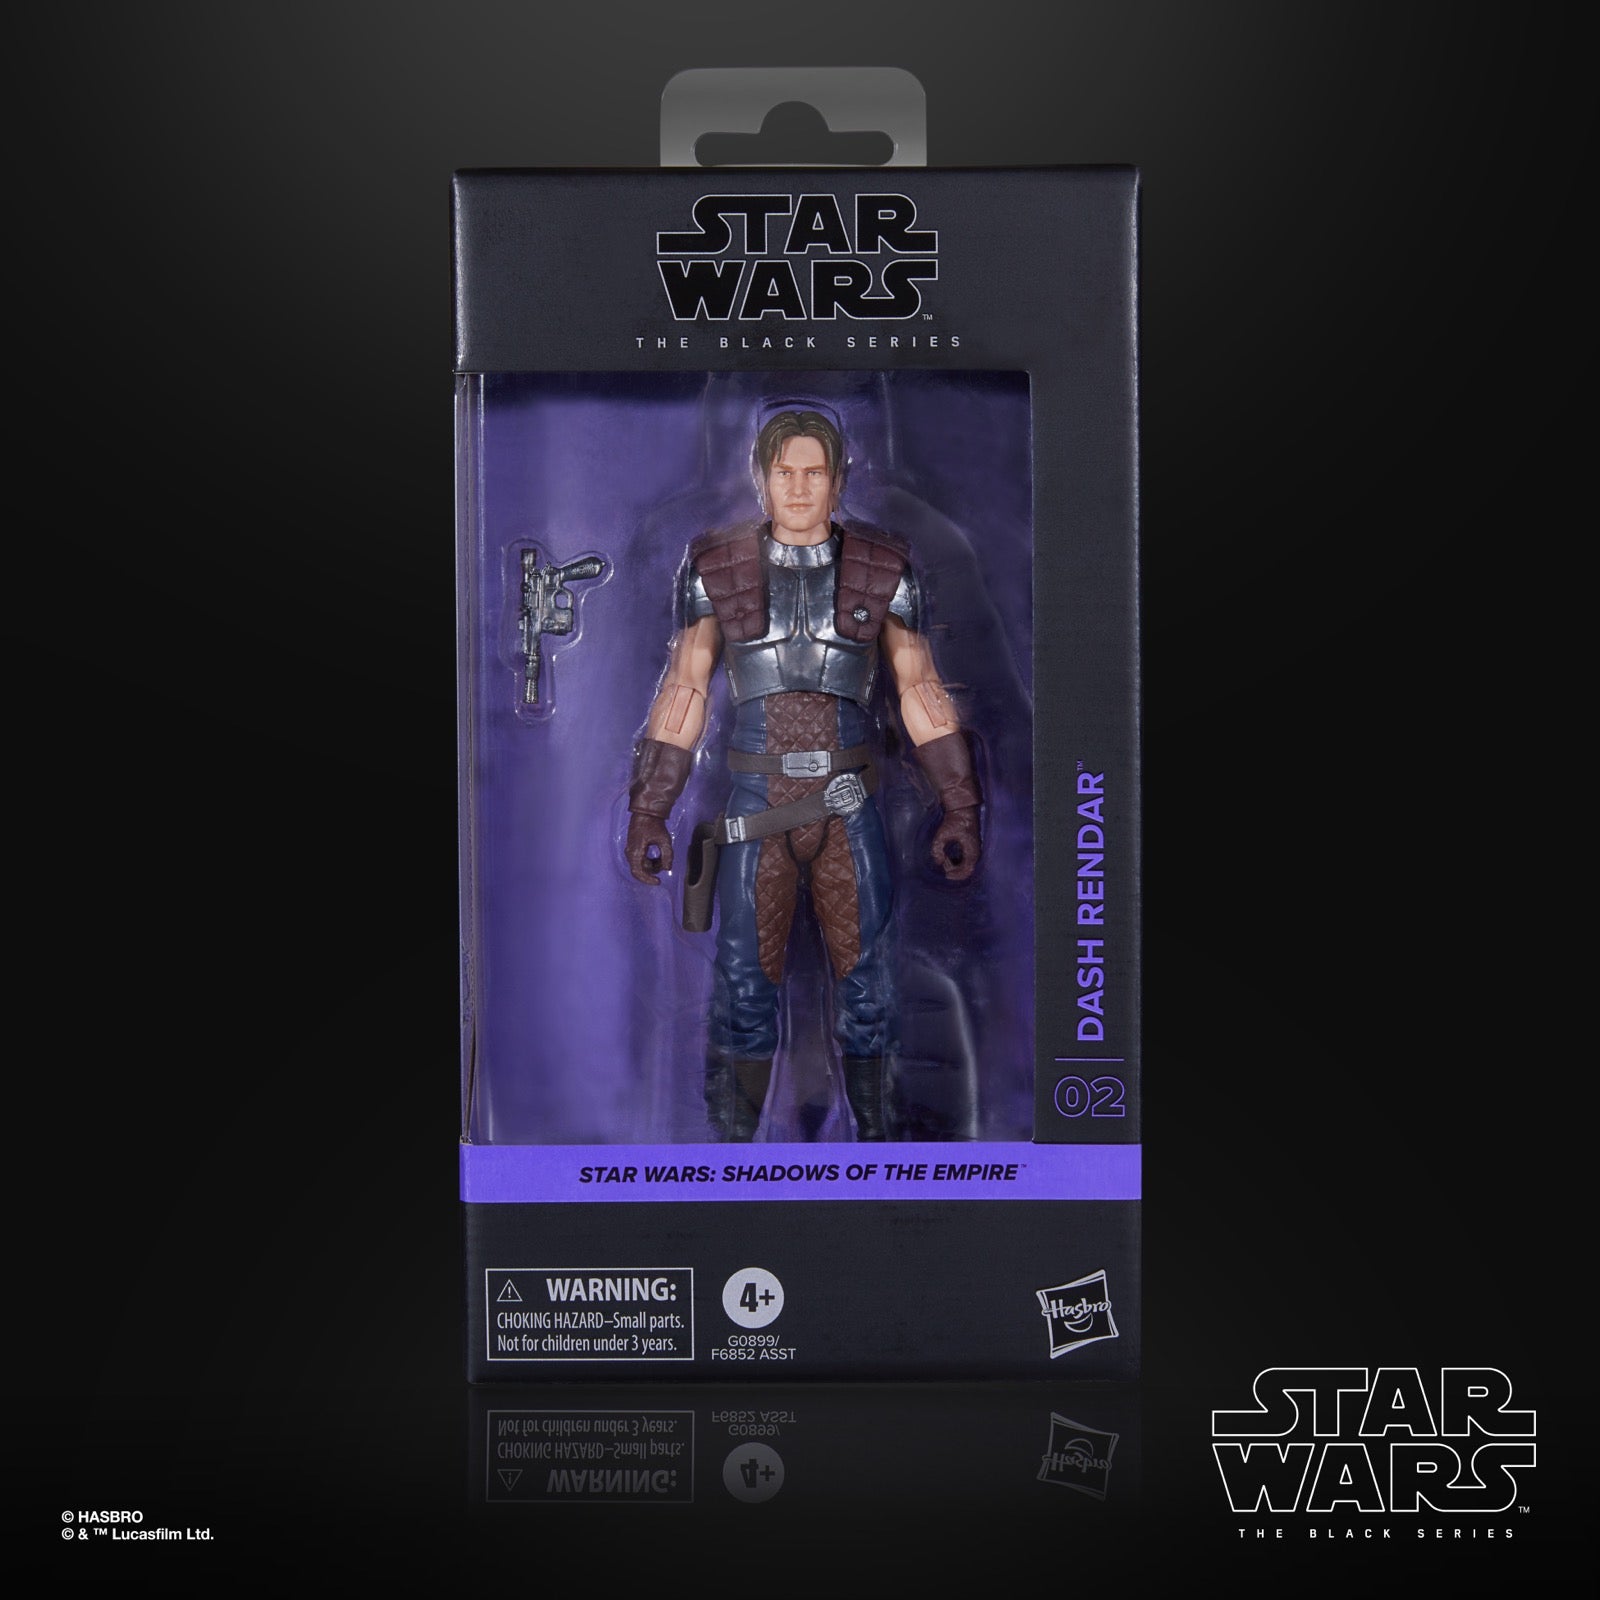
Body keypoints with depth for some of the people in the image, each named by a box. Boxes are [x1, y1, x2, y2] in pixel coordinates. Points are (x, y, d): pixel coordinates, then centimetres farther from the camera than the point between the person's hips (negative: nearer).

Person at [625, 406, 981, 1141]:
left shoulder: (881, 568, 2)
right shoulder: (717, 568, 1)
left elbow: (921, 693, 4)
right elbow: (683, 693, 3)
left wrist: (961, 809, 1)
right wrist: (647, 813, 0)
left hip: (850, 810, 1)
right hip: (756, 808, 0)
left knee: (864, 986, 5)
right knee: (743, 989, 1)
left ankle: (874, 1133, 20)